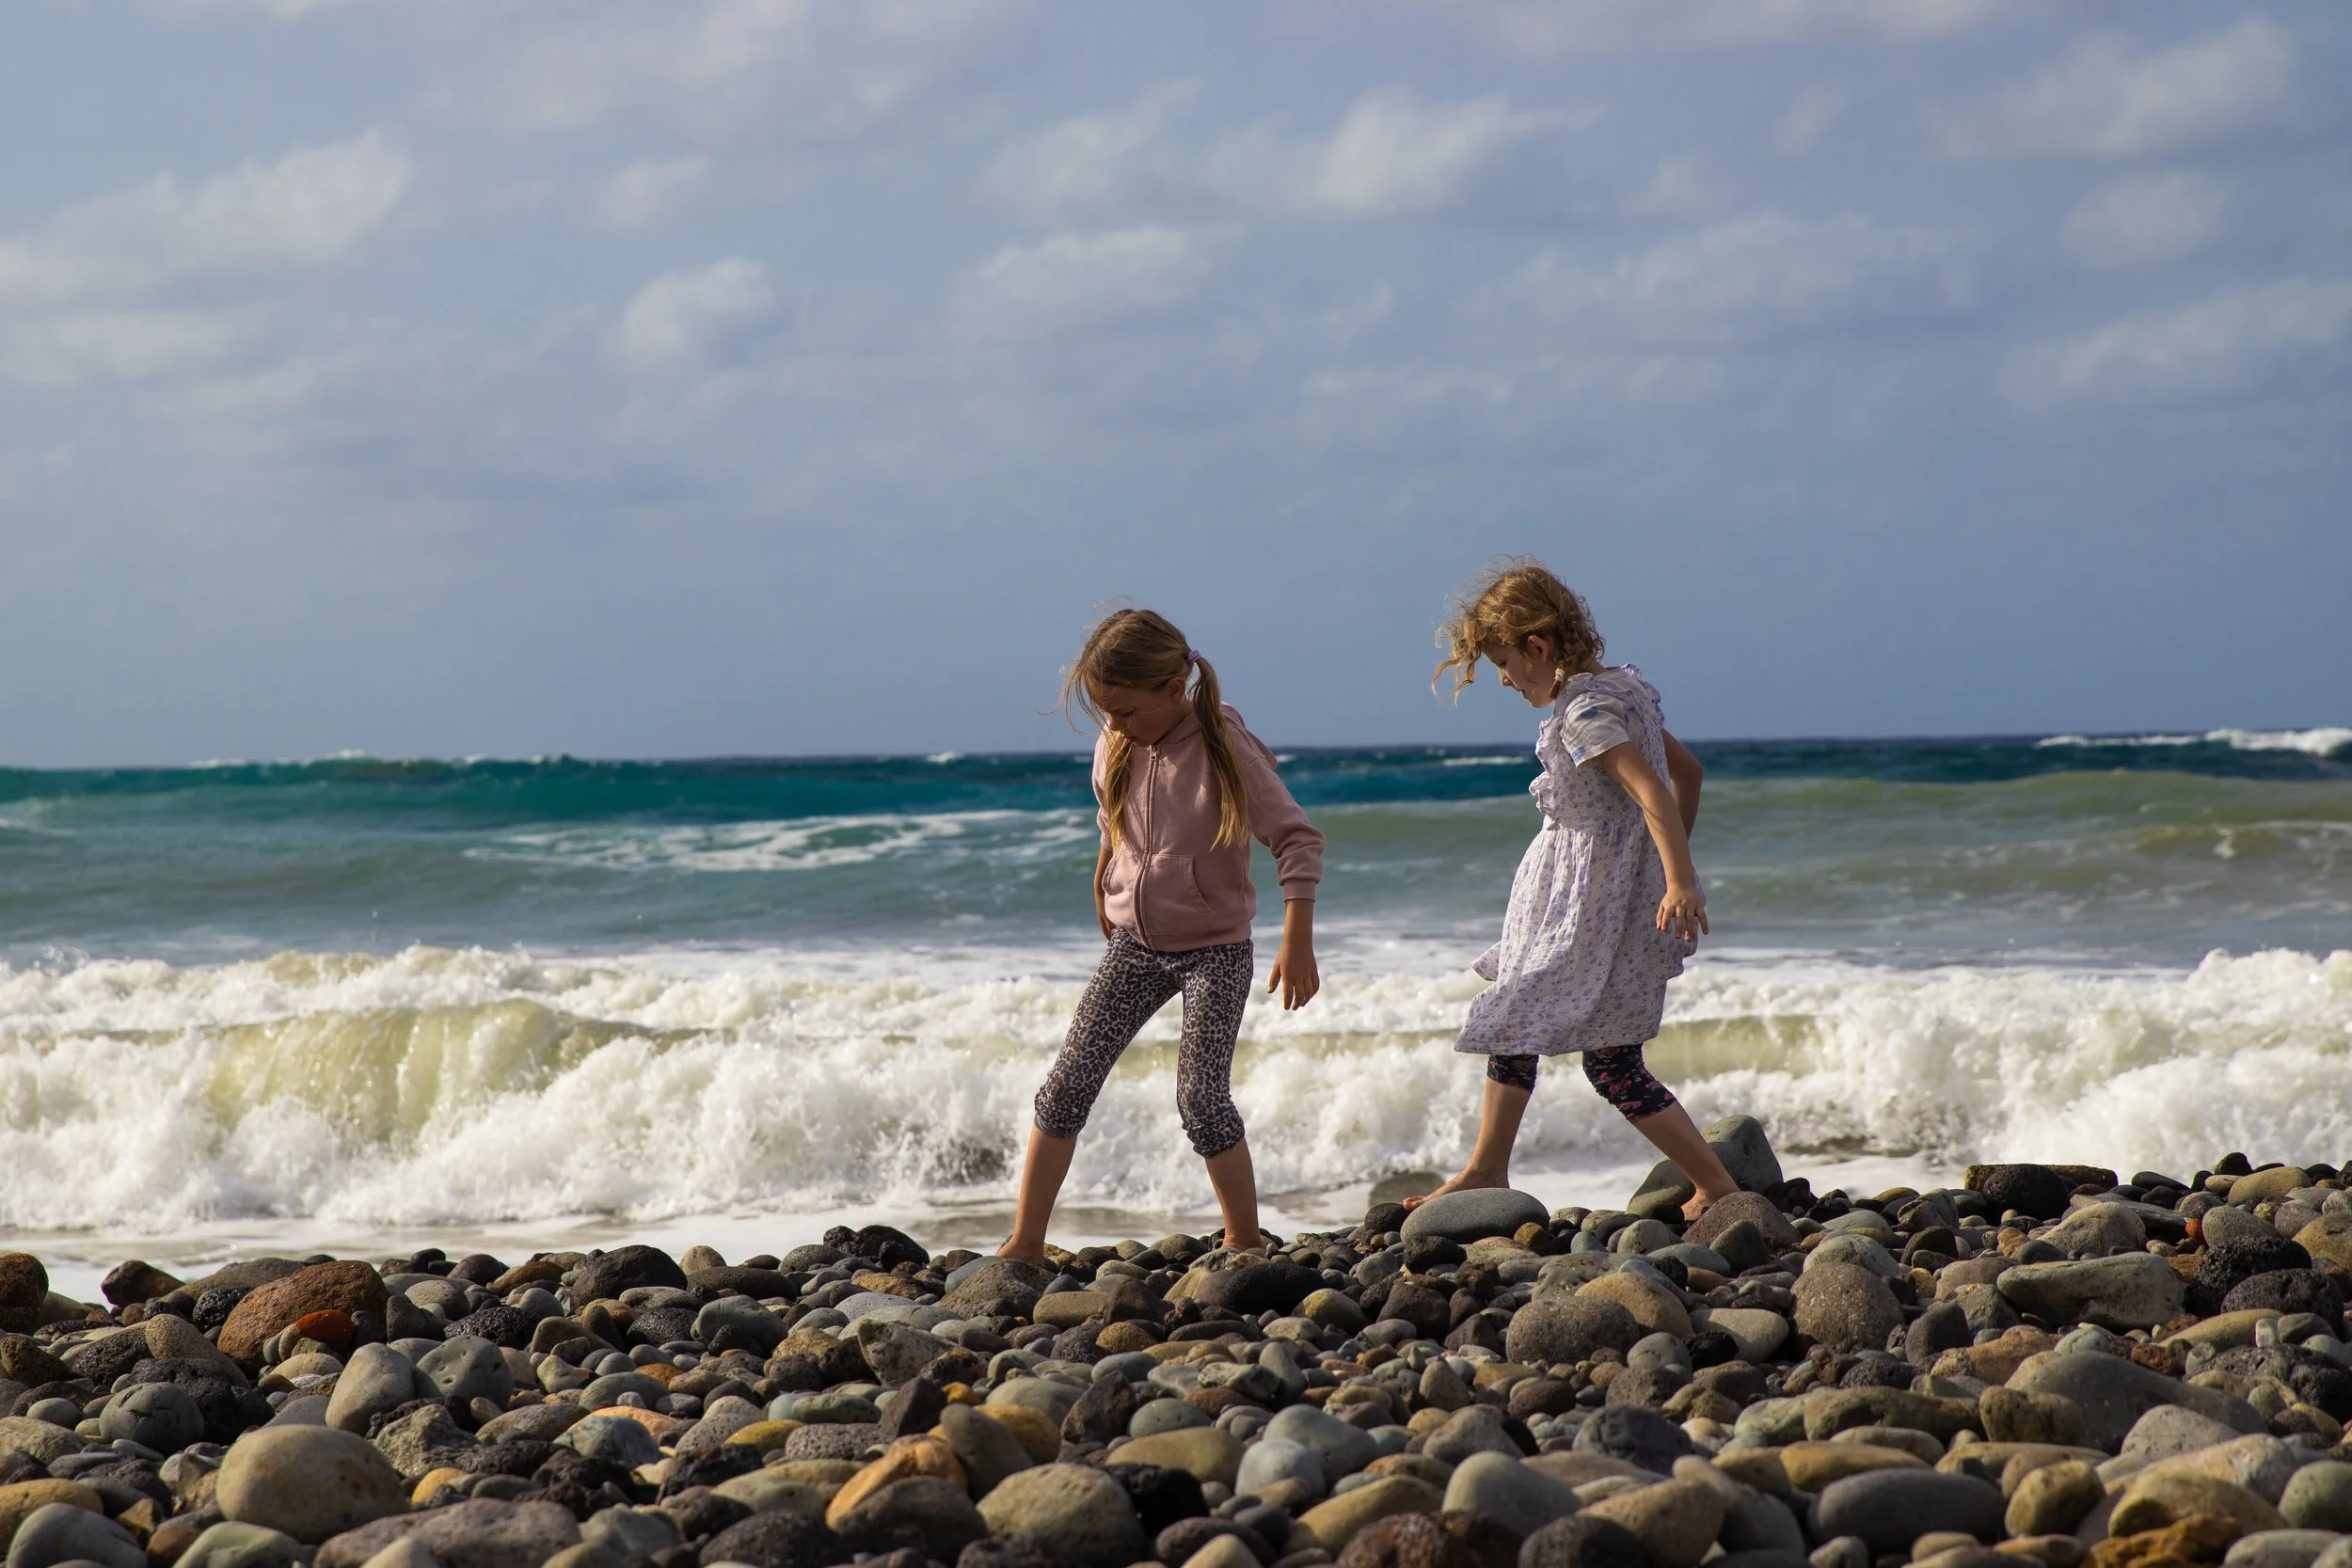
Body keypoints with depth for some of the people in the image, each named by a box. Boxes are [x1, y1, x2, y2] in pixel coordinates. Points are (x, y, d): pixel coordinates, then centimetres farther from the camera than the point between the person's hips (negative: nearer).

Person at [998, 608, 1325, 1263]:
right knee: (1067, 1083, -2)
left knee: (1201, 1097, -11)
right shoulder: (1115, 744, -3)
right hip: (1134, 943, 5)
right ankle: (1025, 1243, 3)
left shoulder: (1225, 749, -19)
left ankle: (1246, 1241, 5)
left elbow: (1298, 840, -17)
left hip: (1213, 950, -5)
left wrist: (1298, 943, -21)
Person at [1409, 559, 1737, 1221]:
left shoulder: (1583, 712, -20)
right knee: (1513, 1018, 18)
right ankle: (1487, 1171, 29)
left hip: (1602, 900, -10)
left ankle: (1717, 1187, -3)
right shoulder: (1618, 689, 10)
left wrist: (1679, 882, -38)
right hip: (1572, 898, 10)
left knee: (1613, 1064, -7)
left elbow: (1651, 790, -30)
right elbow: (1687, 770, 18)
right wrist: (1670, 870, 23)